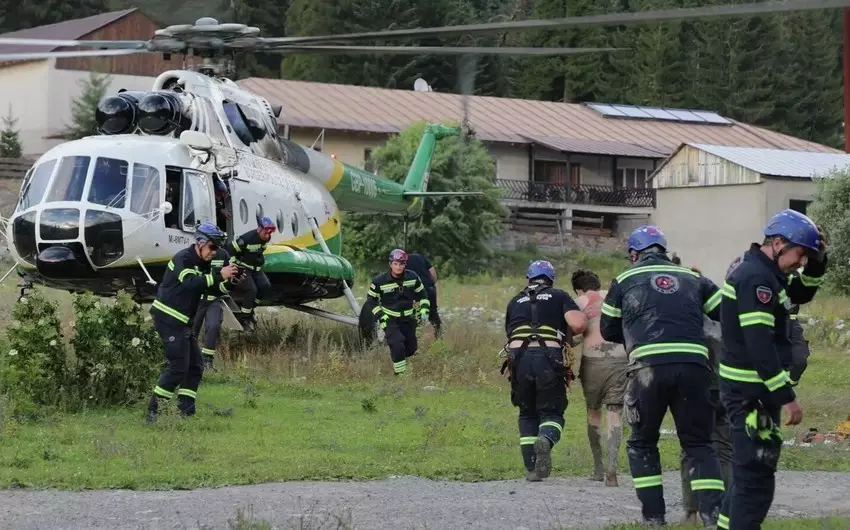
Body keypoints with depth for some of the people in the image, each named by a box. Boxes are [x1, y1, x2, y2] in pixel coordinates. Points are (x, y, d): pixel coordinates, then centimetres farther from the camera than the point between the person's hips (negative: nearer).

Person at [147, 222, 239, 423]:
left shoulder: (202, 264, 15)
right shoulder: (183, 259, -14)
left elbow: (215, 288, 10)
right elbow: (191, 283, -32)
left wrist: (230, 282, -10)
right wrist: (219, 275, -36)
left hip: (182, 322, 10)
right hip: (168, 318, -10)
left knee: (195, 366, 8)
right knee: (178, 366, -13)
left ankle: (186, 412, 9)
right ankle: (153, 411, -9)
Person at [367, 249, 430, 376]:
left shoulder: (412, 277, -7)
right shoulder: (379, 281, -16)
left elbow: (421, 295, 9)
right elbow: (372, 299, -3)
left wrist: (424, 310, -3)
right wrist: (380, 316, -11)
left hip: (408, 319, 4)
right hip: (390, 320, -4)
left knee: (411, 348, 12)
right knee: (397, 345, -22)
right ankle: (399, 372, -8)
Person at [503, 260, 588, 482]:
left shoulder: (515, 302, 25)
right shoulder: (559, 297, 15)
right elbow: (579, 323, -1)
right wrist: (566, 335, 20)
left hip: (519, 357, 2)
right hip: (549, 358, -2)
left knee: (527, 414, 18)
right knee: (552, 412, 10)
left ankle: (532, 469, 9)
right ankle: (546, 440, -24)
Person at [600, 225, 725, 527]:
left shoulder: (624, 281, 17)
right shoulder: (693, 279, 21)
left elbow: (608, 330, 22)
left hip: (648, 368, -2)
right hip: (693, 366, 2)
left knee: (642, 443, 17)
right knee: (699, 444, 11)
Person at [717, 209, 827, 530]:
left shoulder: (759, 271, 13)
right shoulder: (757, 279, -19)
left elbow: (800, 294, 26)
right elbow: (759, 345, -26)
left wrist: (816, 263, 7)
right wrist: (786, 397, -25)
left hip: (748, 390, 11)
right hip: (750, 392, -11)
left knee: (749, 469, 21)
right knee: (756, 472, -10)